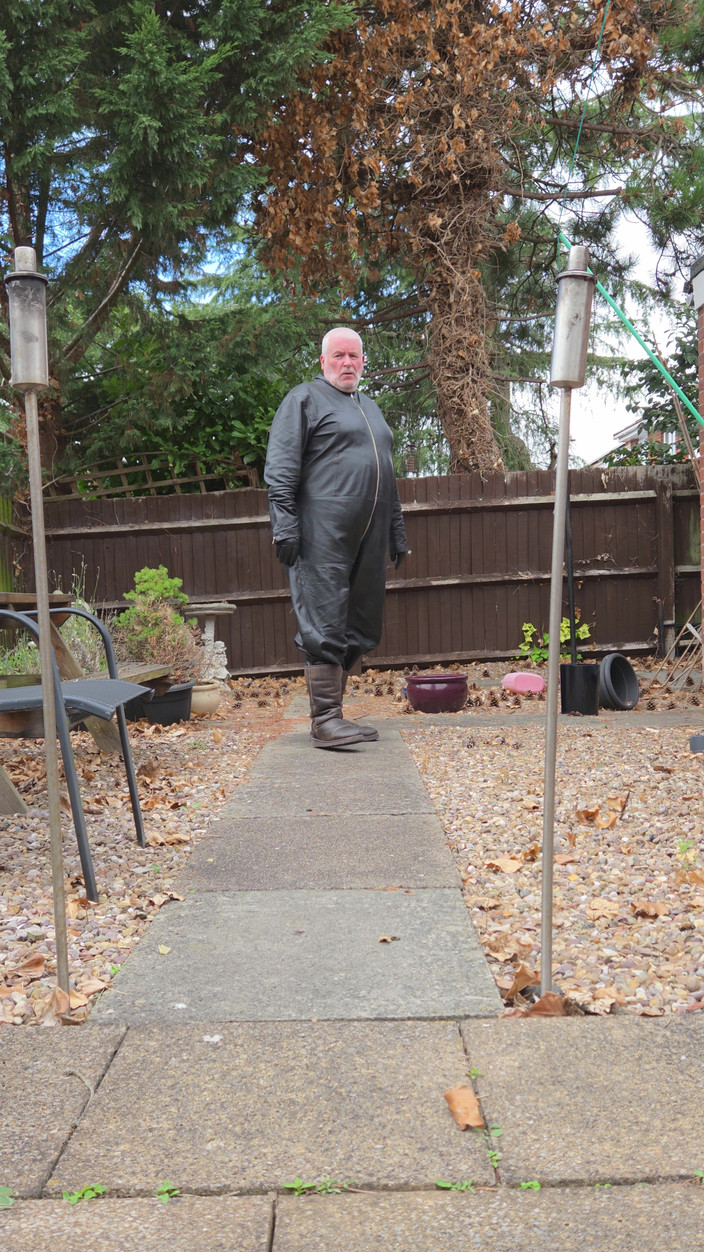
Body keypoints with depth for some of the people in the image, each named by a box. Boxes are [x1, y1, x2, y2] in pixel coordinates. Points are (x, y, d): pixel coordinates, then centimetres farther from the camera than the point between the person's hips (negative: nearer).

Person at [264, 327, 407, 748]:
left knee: (358, 630, 7)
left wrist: (397, 534, 23)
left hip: (368, 540, 8)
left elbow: (387, 477, 29)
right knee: (325, 628, -9)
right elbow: (280, 468, -6)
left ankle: (334, 712, 15)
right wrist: (284, 523, -16)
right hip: (323, 537, -7)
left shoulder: (371, 408, 26)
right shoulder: (305, 399, 3)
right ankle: (325, 721, -6)